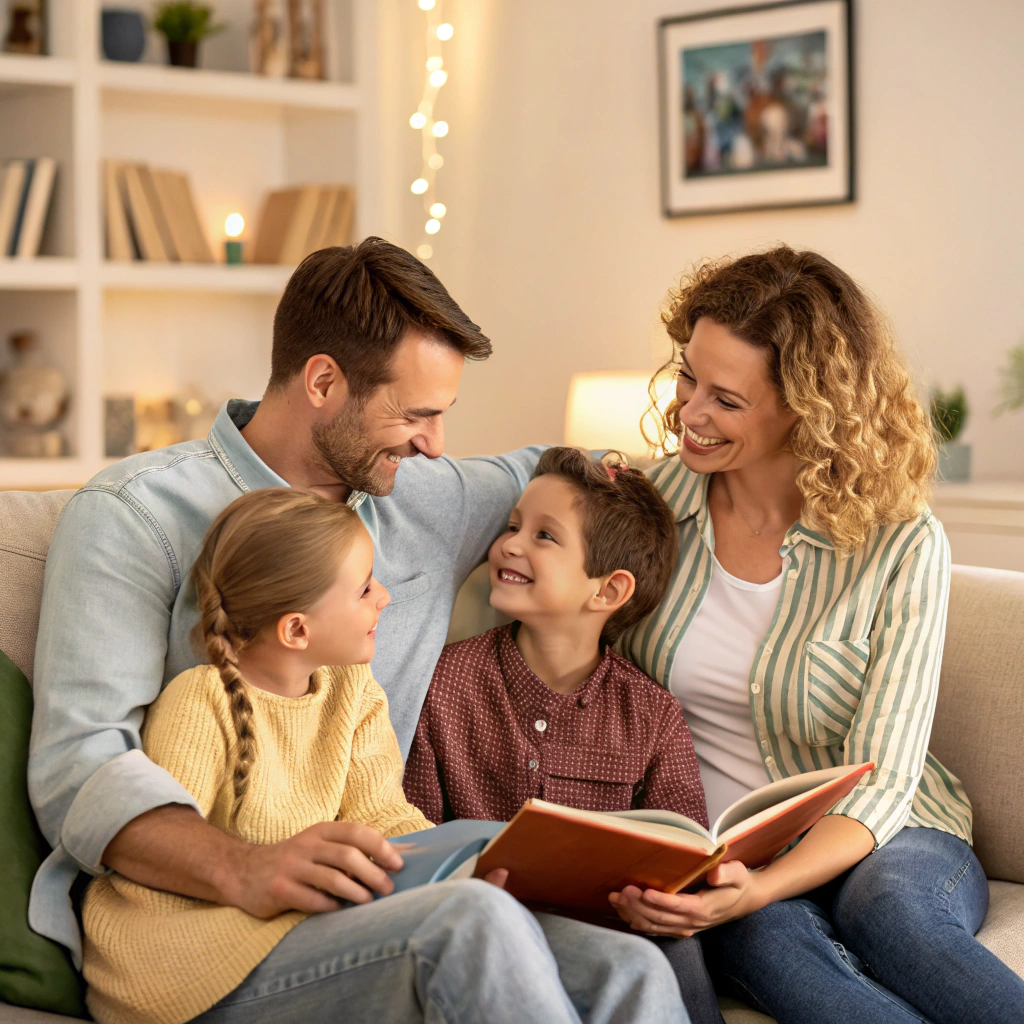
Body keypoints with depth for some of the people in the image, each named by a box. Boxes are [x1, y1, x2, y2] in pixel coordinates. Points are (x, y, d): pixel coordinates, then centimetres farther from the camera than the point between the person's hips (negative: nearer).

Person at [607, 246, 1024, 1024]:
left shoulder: (900, 545, -9)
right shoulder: (654, 497, 1)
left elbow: (878, 783, -13)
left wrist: (760, 887, -31)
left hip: (884, 844, -1)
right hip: (712, 855, 2)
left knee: (886, 909, -38)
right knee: (766, 940, -35)